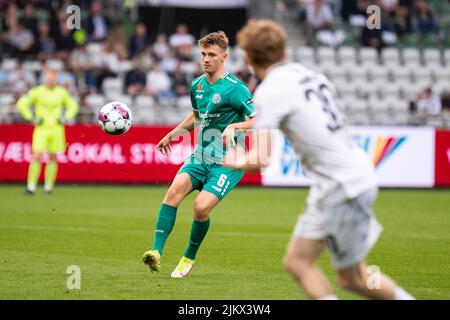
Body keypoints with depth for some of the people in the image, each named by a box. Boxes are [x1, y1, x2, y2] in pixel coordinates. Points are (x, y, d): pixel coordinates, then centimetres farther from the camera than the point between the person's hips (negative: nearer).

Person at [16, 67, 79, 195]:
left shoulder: (62, 92, 4)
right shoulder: (37, 91, -4)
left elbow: (73, 105, 19)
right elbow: (21, 104, -2)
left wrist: (65, 118, 5)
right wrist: (32, 118, -8)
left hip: (57, 130, 3)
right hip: (41, 129, -3)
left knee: (53, 158, 6)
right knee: (37, 157, -12)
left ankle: (48, 186, 15)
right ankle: (31, 186, -12)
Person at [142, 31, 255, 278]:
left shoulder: (234, 88, -12)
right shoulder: (197, 85, 10)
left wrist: (234, 127, -31)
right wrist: (173, 134, 31)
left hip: (227, 162, -6)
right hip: (200, 156, 6)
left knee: (201, 207, -21)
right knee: (175, 189, -22)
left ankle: (189, 257, 5)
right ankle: (157, 252, -29)